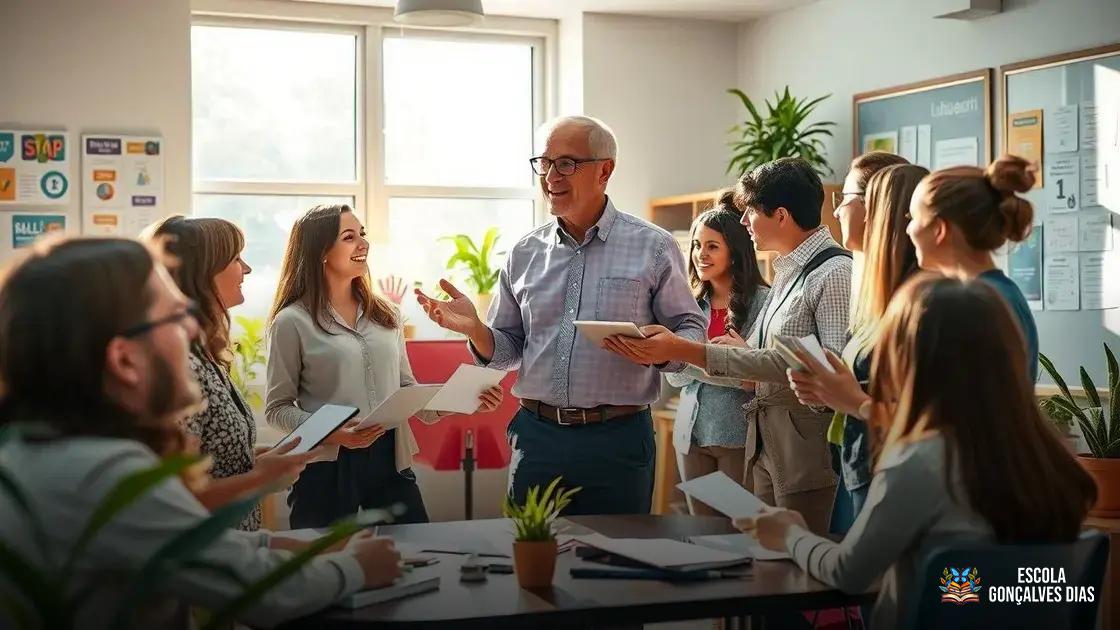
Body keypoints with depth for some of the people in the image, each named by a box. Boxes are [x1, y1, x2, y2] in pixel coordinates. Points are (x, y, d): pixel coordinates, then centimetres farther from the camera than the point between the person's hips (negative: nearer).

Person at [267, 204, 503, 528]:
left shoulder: (386, 314, 10)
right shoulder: (293, 322, -4)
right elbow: (277, 408, -4)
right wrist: (331, 432, -20)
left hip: (390, 459, 4)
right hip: (326, 466, -4)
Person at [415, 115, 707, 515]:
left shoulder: (653, 247, -1)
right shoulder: (525, 253, 9)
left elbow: (692, 331, 2)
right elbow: (509, 350, 14)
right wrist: (474, 329, -8)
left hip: (617, 441, -3)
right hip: (536, 436, 3)